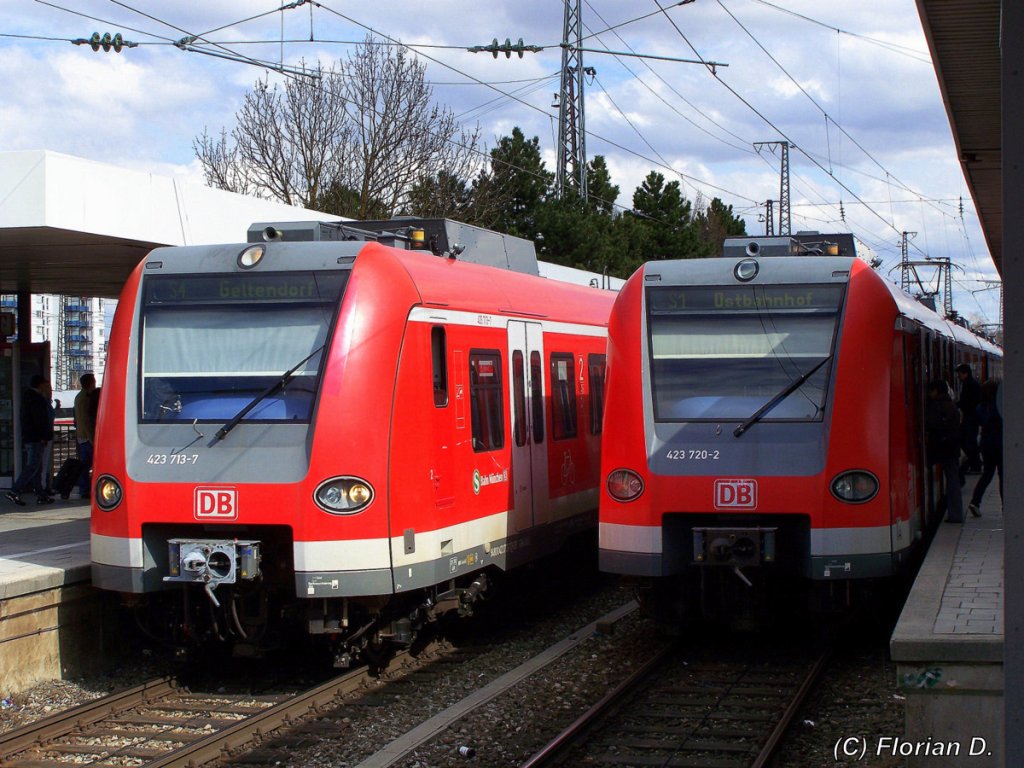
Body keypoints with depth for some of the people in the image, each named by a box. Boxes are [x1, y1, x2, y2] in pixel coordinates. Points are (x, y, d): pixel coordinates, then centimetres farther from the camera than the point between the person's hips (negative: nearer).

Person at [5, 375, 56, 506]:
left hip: (27, 437, 10)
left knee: (37, 467, 10)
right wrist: (44, 437, -16)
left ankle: (40, 495, 12)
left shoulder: (28, 397, 18)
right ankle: (15, 491, -16)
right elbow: (39, 420, -19)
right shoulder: (37, 399, -13)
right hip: (35, 439, -10)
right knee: (32, 466, -11)